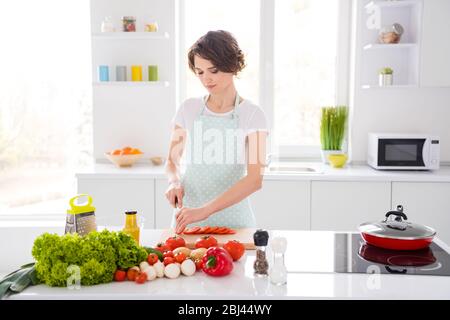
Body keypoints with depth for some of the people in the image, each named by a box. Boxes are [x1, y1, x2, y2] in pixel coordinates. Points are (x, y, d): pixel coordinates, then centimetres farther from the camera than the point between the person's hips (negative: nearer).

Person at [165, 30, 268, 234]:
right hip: (187, 217, 2)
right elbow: (172, 160, 13)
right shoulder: (188, 109, 3)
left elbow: (255, 179, -16)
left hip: (233, 217, -2)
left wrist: (205, 210, -26)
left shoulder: (252, 114, -6)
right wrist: (174, 182, -10)